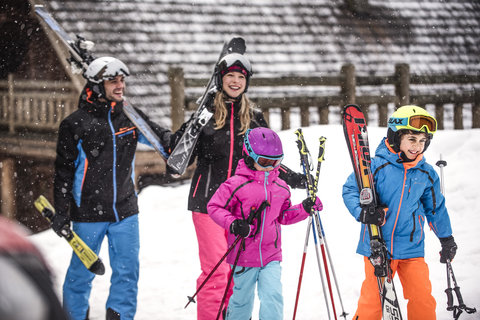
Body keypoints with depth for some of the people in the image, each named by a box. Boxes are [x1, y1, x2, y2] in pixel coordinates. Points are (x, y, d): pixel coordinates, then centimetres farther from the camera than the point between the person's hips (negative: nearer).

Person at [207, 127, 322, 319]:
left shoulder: (281, 188, 7)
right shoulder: (236, 184, -11)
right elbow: (214, 207, -9)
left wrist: (304, 209, 4)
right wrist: (232, 223, -24)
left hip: (271, 256, 3)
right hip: (244, 255, -3)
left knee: (273, 297, -10)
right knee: (242, 300, 11)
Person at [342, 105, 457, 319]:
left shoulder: (427, 174, 6)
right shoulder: (377, 166, -10)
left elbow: (436, 208, 18)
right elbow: (350, 189, -7)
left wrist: (446, 238, 22)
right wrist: (362, 212, -25)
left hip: (412, 248, 4)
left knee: (423, 300, 2)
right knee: (372, 301, 1)